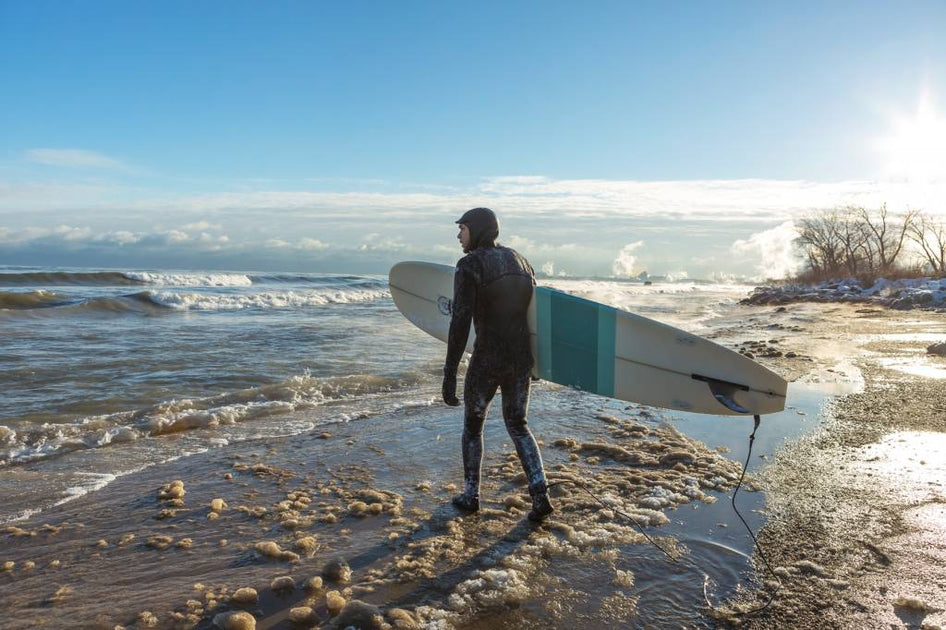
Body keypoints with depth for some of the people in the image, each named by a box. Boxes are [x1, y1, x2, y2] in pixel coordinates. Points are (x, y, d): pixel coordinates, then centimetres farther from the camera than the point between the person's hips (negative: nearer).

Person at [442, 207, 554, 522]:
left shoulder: (469, 266, -13)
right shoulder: (520, 262, 10)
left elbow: (460, 323, -20)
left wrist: (449, 375, -17)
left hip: (487, 360, -5)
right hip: (522, 358, 6)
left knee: (472, 423, 19)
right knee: (517, 425, 21)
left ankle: (470, 495, 30)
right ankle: (540, 494, 8)